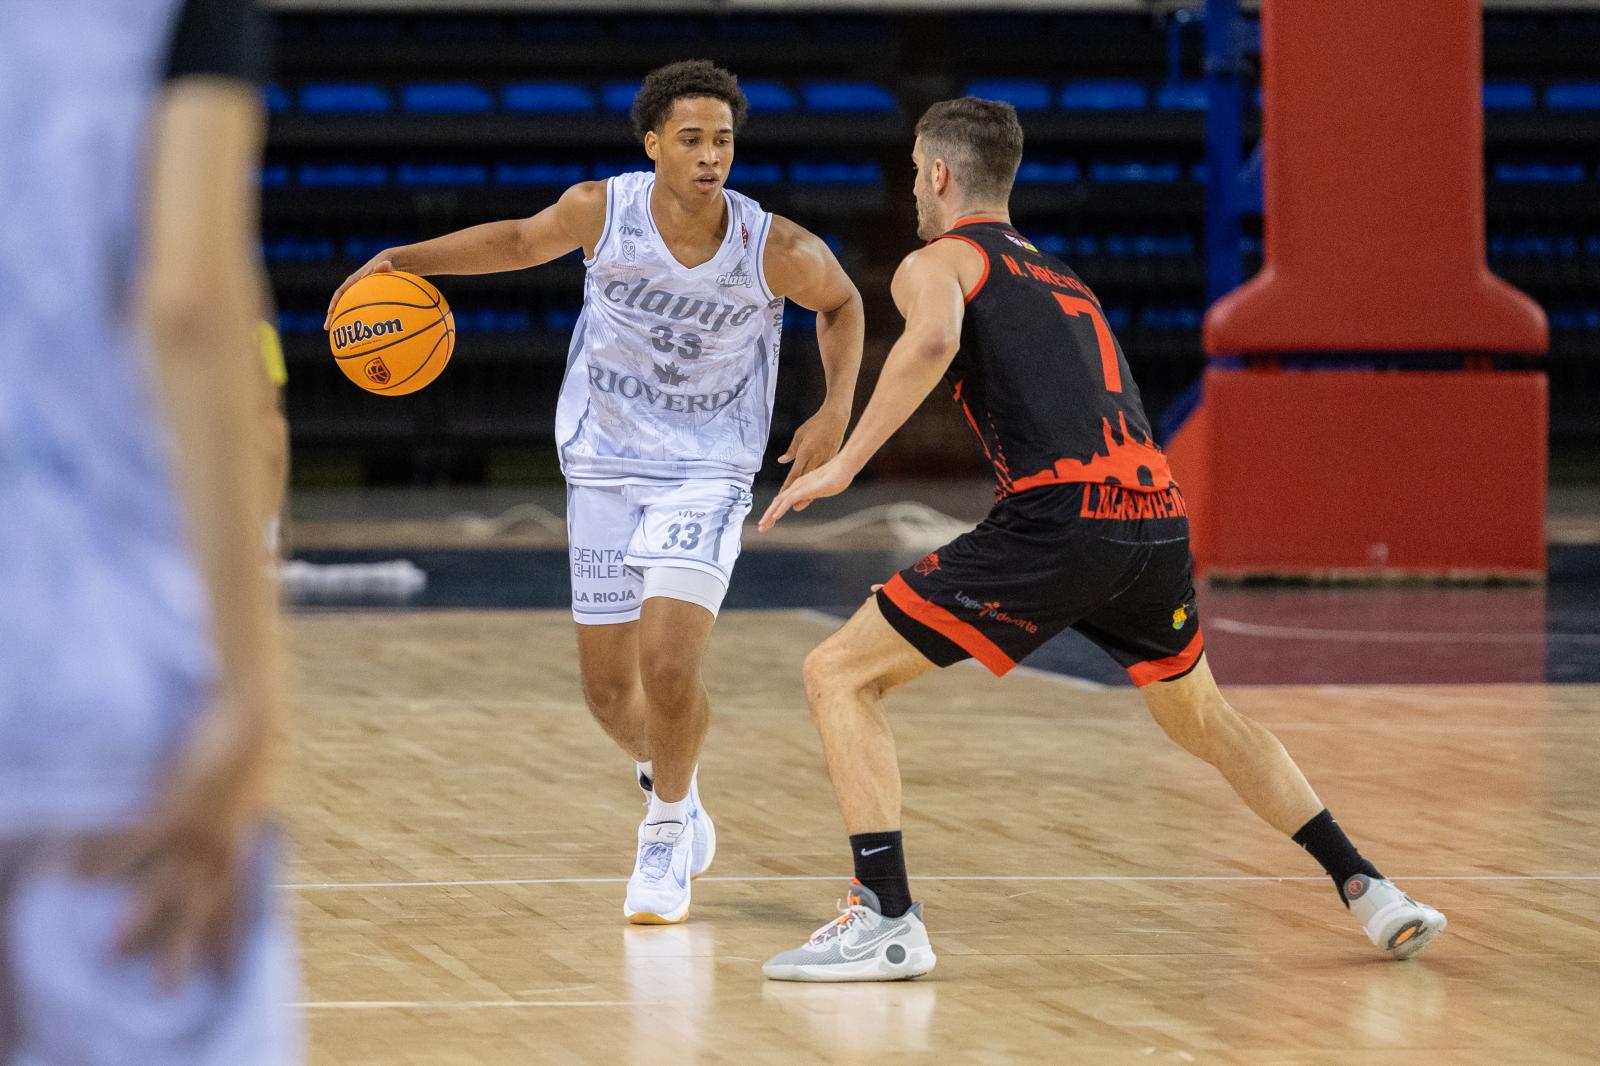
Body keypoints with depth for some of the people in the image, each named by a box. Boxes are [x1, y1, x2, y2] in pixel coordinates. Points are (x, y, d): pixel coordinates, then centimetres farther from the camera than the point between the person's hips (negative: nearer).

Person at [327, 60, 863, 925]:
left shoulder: (777, 252, -18)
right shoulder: (602, 211, -14)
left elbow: (842, 304, 5)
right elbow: (521, 241, 8)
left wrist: (835, 412, -6)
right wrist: (405, 259, -1)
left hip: (707, 470, -2)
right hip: (604, 463, 2)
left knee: (669, 665, -20)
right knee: (607, 687, 5)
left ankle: (666, 829, 6)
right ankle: (667, 780, 38)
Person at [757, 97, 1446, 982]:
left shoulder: (938, 262, 9)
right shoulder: (1063, 279, 31)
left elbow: (934, 340, -14)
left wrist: (845, 463, -12)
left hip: (1061, 518, -7)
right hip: (1158, 518, 7)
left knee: (839, 675, 2)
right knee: (1199, 715, 32)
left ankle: (886, 920, -9)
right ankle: (1369, 892, 28)